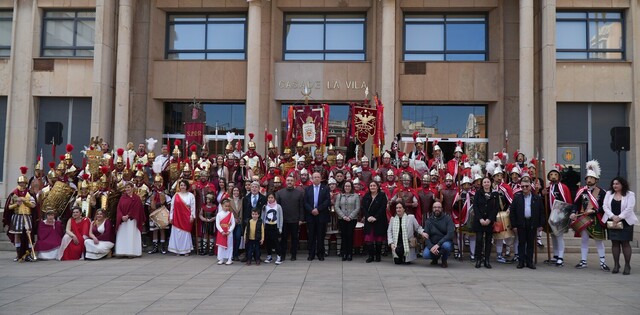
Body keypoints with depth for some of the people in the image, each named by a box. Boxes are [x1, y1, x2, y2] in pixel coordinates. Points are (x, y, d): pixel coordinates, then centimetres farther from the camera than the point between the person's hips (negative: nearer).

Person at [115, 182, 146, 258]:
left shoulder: (136, 198, 1)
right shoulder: (122, 197, 13)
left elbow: (136, 209, -8)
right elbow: (119, 208, 5)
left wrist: (128, 216, -15)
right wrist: (122, 217, -12)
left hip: (132, 220, -4)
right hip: (122, 220, 4)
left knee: (131, 236, -6)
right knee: (122, 236, 0)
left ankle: (132, 252, -5)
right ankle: (123, 252, 2)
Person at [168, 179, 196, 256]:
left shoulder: (190, 195, 2)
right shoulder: (176, 195, 4)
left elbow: (193, 207, 0)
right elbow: (172, 206, 5)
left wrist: (192, 216, -6)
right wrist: (171, 217, 2)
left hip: (186, 217, -1)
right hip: (177, 217, 1)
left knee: (186, 232, 1)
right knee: (177, 233, 2)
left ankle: (186, 250, 10)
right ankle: (177, 250, 10)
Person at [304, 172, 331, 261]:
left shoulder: (325, 188, 4)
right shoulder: (307, 189, 10)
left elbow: (328, 201, -6)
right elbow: (305, 202, 2)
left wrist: (318, 209, -14)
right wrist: (311, 210, -13)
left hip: (321, 216, -1)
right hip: (310, 216, 1)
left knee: (321, 236, 3)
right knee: (311, 236, 4)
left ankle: (320, 254, 11)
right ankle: (311, 254, 11)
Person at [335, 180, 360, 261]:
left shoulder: (356, 196, 4)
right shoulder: (339, 195, 10)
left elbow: (357, 208, -2)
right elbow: (337, 207, 3)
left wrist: (350, 217, -10)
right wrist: (343, 216, -7)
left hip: (352, 219, -2)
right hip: (342, 219, 2)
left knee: (350, 236, -2)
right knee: (344, 236, 1)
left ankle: (350, 254, 5)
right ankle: (344, 254, 7)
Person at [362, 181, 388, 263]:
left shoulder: (382, 196, 0)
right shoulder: (366, 196, 10)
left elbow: (383, 208, -9)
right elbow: (363, 208, 2)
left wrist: (375, 217, -16)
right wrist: (368, 217, -13)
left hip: (379, 221, -2)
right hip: (368, 221, 2)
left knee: (379, 239, 1)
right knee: (368, 239, -6)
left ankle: (378, 256, 14)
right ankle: (371, 256, 2)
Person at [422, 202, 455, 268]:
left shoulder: (447, 218, -5)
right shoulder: (429, 220, 2)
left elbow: (450, 234, -17)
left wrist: (438, 244, -28)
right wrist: (431, 247, -25)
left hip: (444, 242, -2)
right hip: (432, 244, 2)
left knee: (446, 245, -37)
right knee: (425, 255, -27)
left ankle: (444, 260, -2)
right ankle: (435, 258, 12)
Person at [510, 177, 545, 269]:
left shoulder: (537, 198, 4)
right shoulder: (517, 197, 2)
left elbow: (542, 212, 7)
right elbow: (512, 212, 1)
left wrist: (541, 224, 2)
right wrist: (514, 225, -3)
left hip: (532, 224, 1)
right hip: (521, 224, 0)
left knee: (531, 243, 6)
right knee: (521, 243, 4)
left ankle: (529, 262, 14)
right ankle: (521, 261, 10)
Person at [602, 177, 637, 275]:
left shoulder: (630, 194, 0)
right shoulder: (609, 193, 10)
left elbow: (629, 208, -10)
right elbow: (605, 206, 1)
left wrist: (619, 218, -17)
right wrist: (613, 217, -13)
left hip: (625, 222, -3)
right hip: (612, 222, 3)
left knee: (625, 243, -3)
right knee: (614, 243, 4)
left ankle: (627, 266, 4)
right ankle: (616, 265, 10)